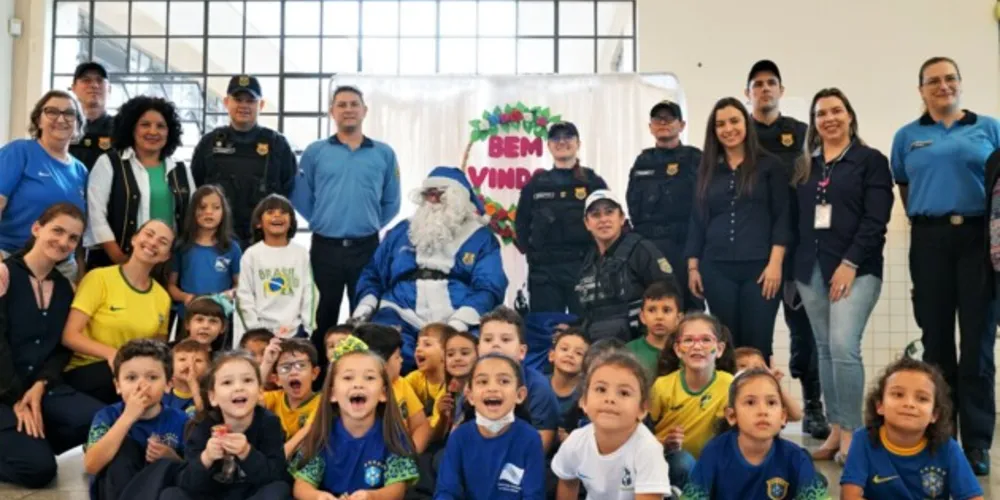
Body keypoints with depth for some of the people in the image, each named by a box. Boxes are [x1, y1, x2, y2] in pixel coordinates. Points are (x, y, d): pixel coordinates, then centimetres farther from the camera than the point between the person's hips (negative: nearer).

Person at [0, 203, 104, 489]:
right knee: (38, 467, -23)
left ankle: (26, 443, -1)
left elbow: (62, 348, 7)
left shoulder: (65, 288, 11)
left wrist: (40, 386, -11)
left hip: (39, 387, 6)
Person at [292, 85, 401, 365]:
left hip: (366, 247, 0)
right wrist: (321, 222, 5)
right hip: (325, 247, 0)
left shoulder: (384, 154, 4)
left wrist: (371, 225, 5)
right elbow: (300, 196, 7)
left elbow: (391, 202, 9)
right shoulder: (314, 152, 3)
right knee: (324, 315, 9)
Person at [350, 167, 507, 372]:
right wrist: (365, 306, 7)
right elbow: (372, 275, 27)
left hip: (459, 323, -2)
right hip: (401, 317, 2)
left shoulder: (481, 238, 13)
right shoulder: (401, 231, 23)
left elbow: (489, 289, 0)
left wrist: (460, 322, -17)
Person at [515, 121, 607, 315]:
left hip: (584, 268, -1)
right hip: (544, 271, 1)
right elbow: (522, 222, 14)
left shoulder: (593, 182, 8)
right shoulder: (536, 184, 12)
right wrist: (530, 251, 2)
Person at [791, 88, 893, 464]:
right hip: (811, 268, 5)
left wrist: (850, 263, -15)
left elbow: (875, 219, -7)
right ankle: (836, 430, 15)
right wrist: (793, 266, 4)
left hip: (855, 267, -5)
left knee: (844, 347, -15)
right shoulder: (804, 166, 15)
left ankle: (852, 433, -4)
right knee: (824, 350, 7)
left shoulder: (871, 160, 2)